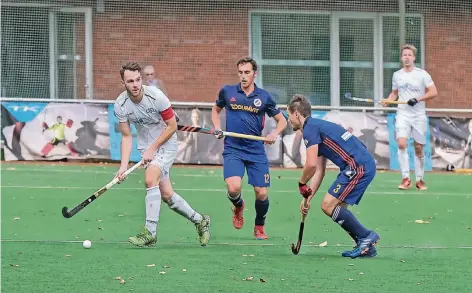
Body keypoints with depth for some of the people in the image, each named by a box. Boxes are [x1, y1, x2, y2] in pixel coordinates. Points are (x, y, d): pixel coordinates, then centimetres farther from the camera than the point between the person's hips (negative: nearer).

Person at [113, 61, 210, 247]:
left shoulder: (156, 96, -23)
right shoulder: (120, 105, -12)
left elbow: (172, 126, -13)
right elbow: (126, 136, -4)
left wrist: (152, 148, -16)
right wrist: (123, 166, -14)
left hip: (166, 143, -4)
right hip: (146, 147, 4)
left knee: (150, 179, -27)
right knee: (166, 194, 3)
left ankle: (150, 233, -24)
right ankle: (200, 221, 27)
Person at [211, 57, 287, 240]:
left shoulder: (263, 97, 1)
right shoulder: (227, 92, 2)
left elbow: (282, 120, 10)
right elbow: (216, 110, 22)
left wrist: (274, 133, -10)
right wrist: (217, 127, 4)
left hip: (256, 151, 1)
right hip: (233, 149, -1)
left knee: (262, 193, -2)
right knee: (234, 188, -22)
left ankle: (259, 227, 26)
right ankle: (238, 206, 15)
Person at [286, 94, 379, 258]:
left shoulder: (310, 128, -7)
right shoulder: (318, 126, 25)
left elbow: (311, 165, -17)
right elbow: (319, 171, 24)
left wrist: (302, 183, 2)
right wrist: (308, 198, 19)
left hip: (358, 166, -10)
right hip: (366, 165, 10)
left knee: (328, 206, -8)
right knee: (336, 208, 13)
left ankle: (366, 237, -6)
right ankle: (366, 246, 9)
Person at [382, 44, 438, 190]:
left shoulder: (422, 74, -4)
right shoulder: (397, 75, 8)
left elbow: (433, 92, -7)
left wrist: (417, 99, -19)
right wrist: (388, 100, -1)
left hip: (419, 116, -2)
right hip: (403, 114, 2)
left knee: (419, 148, 4)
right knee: (401, 144, -18)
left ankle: (420, 180, 17)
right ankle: (406, 179, -13)